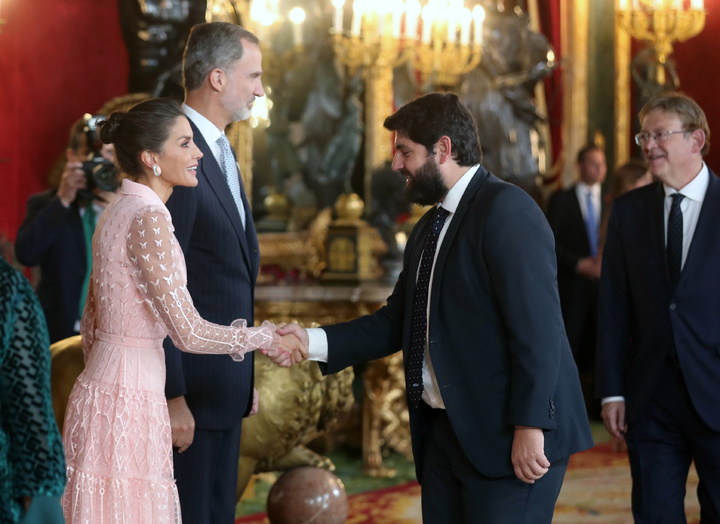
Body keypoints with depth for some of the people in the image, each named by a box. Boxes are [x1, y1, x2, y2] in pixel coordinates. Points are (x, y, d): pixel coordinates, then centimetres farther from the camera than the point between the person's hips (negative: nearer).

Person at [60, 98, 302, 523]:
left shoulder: (119, 211, 12)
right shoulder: (148, 218, -17)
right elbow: (187, 331, -19)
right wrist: (263, 338, -6)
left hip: (104, 388, 9)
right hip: (128, 400, -9)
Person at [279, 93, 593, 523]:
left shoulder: (506, 209, -12)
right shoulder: (430, 229, 18)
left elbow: (537, 326, -18)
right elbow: (397, 321, 15)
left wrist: (530, 426, -22)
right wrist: (313, 341, 4)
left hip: (507, 438, -9)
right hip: (444, 434, 9)